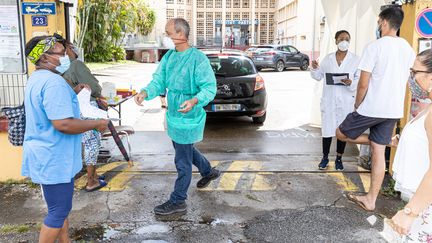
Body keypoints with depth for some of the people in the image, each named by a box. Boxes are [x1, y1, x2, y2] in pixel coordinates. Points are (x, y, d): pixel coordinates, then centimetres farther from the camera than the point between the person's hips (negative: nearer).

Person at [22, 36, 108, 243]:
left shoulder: (37, 78, 12)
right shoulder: (53, 81, -24)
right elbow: (63, 124, -30)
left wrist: (73, 93, 18)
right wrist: (96, 124, -18)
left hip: (48, 155, 11)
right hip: (54, 159, -11)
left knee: (60, 207, 22)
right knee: (59, 212, 3)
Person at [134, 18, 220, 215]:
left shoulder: (198, 58, -20)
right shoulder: (169, 56, 4)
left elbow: (209, 88, -21)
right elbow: (159, 81, 3)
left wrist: (194, 101, -39)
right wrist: (145, 92, -17)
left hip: (188, 117, -9)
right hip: (173, 115, 9)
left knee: (183, 161, 3)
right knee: (185, 150, 27)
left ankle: (178, 201, 18)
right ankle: (209, 172, 50)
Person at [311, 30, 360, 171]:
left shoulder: (356, 60, 0)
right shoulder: (328, 59, 7)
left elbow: (360, 79, -4)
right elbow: (318, 76, 12)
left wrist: (351, 83, -24)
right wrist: (314, 69, -8)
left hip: (346, 101, -1)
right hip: (329, 100, 1)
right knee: (327, 129, 4)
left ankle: (339, 159, 23)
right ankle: (325, 158, 20)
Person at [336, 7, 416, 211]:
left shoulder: (375, 46, -13)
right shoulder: (408, 49, 9)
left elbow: (363, 84, -15)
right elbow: (403, 82, 16)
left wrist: (357, 106, 0)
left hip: (372, 108, -7)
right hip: (394, 110, 7)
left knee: (341, 133, 12)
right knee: (378, 152, 9)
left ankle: (388, 141, 7)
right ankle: (370, 200, 14)